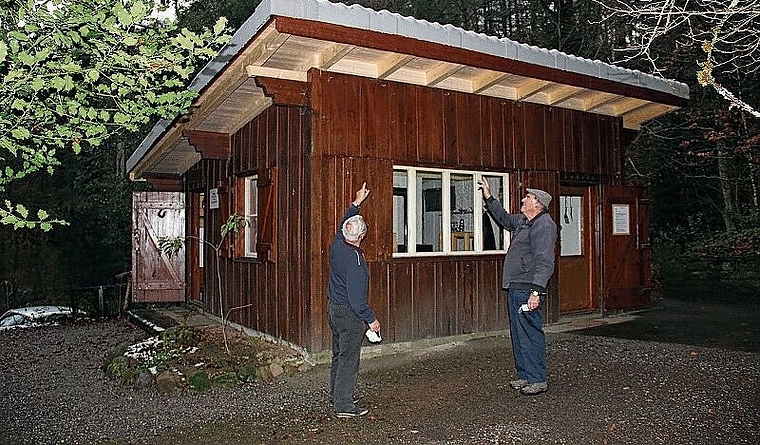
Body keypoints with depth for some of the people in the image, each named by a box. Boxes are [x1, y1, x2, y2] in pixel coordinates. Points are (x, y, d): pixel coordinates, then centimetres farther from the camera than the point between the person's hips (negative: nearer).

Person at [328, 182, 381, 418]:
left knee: (339, 355, 20)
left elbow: (344, 222, 20)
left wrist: (357, 201, 26)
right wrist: (371, 319, -13)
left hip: (333, 308, 9)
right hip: (349, 313, -9)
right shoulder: (355, 261, -26)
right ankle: (344, 406, 8)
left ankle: (336, 395, 32)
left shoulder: (337, 244, -3)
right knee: (349, 360, 1)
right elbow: (357, 299, -24)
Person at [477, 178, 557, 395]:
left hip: (528, 289, -10)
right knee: (518, 333, 14)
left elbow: (544, 262, -22)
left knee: (531, 334, -6)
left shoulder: (544, 225, -13)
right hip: (515, 288, 10)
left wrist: (536, 292, -28)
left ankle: (538, 380, 2)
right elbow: (504, 217, 39)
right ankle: (524, 376, 23)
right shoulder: (522, 220, 17)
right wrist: (488, 197, 37)